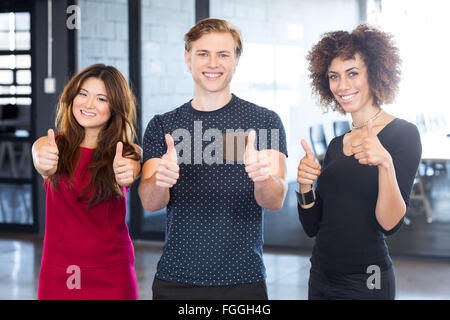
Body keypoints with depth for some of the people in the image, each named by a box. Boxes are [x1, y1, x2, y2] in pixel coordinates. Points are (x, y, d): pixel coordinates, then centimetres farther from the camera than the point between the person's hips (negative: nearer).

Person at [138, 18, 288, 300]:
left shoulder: (265, 122, 0)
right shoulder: (162, 126, 5)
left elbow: (276, 201, -11)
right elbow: (150, 203, -5)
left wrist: (263, 178, -34)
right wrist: (160, 181, -28)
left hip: (243, 280, -1)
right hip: (175, 280, 2)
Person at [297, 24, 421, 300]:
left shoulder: (403, 134, -9)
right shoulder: (337, 145, 9)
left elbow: (391, 224, -18)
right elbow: (312, 226, 8)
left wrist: (385, 164, -32)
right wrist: (306, 187, -10)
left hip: (366, 283, -6)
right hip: (321, 277, 6)